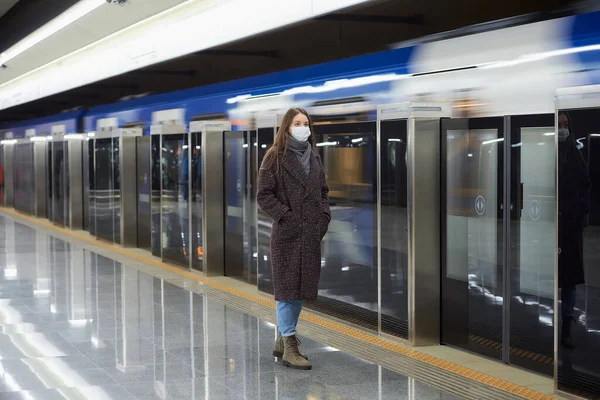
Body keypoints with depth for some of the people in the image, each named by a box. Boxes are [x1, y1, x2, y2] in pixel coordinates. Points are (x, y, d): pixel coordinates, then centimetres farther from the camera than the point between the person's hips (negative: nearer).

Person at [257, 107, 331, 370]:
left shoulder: (314, 157, 13)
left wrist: (324, 216, 4)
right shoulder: (275, 158, -4)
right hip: (287, 233, -6)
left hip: (312, 233, 6)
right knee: (287, 288, -5)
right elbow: (264, 195, -7)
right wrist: (285, 215, -14)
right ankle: (289, 348, -4)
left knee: (302, 288, 10)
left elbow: (323, 191, 19)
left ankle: (282, 340, 24)